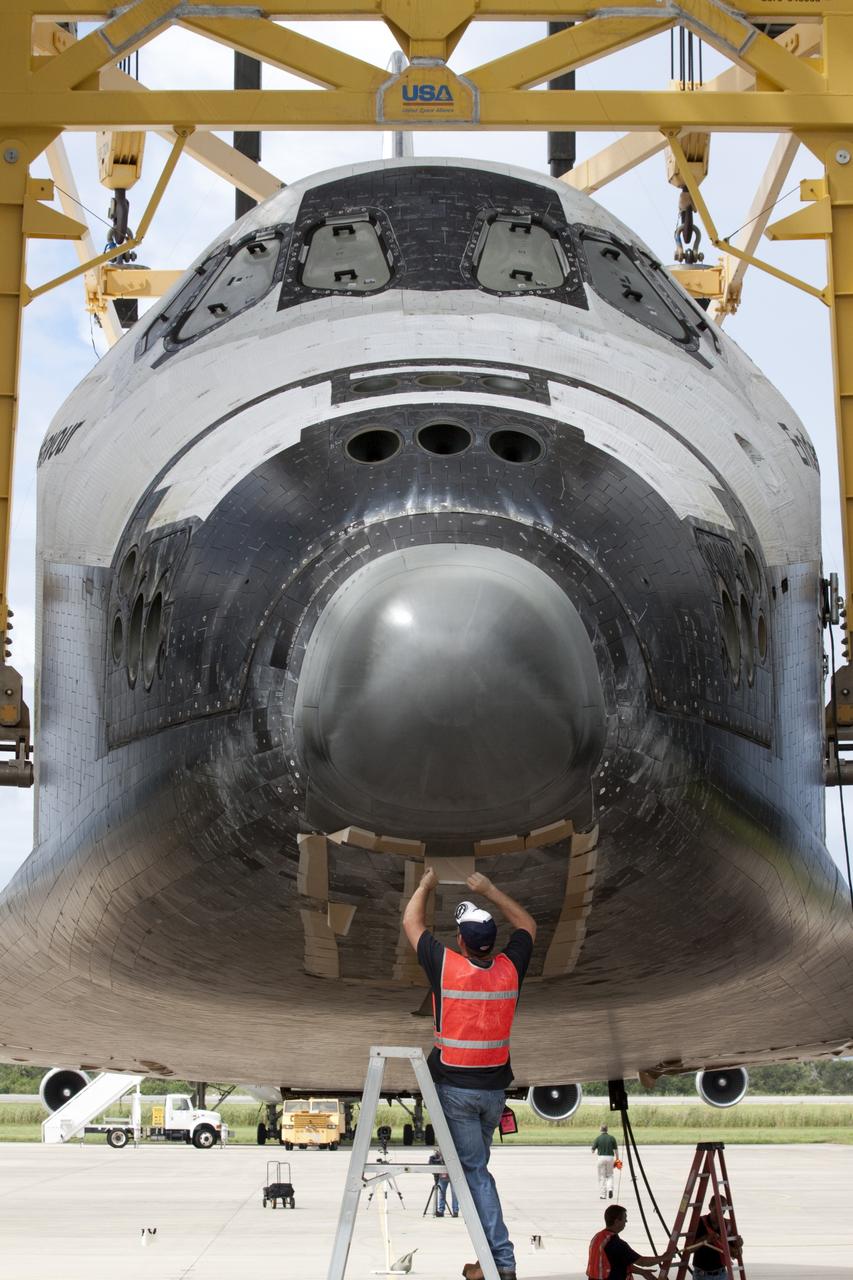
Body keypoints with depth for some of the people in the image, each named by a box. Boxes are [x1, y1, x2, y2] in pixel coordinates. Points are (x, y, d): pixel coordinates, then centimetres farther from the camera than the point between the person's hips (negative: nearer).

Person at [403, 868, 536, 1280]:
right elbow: (526, 924, 16)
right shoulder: (510, 969, -4)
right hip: (495, 1087, 4)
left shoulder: (446, 965, -13)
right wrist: (490, 891, 19)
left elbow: (411, 922, 4)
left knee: (474, 1170, -1)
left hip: (455, 1087, -4)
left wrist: (425, 885, 19)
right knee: (474, 1164, 18)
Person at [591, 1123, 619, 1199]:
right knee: (610, 1175, 16)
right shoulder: (612, 1138, 1)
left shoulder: (598, 1138, -4)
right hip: (610, 1157, 1)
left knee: (602, 1177, 6)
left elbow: (593, 1149, 2)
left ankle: (603, 1195, 4)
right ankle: (610, 1189, -10)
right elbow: (616, 1150, 1)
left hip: (601, 1157, -1)